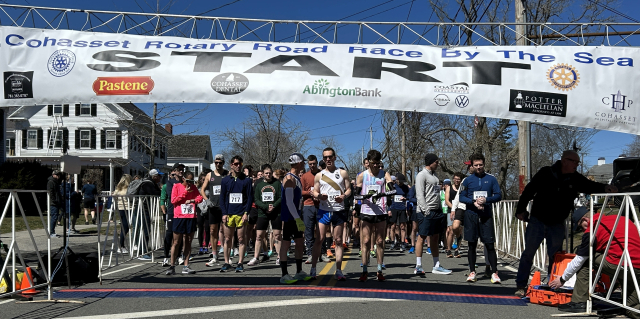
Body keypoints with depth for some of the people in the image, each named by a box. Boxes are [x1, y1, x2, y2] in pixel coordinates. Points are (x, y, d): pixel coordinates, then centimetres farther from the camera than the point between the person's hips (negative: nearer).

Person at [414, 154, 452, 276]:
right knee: (422, 238, -4)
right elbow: (419, 194, -15)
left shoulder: (434, 175, 18)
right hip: (425, 212, -9)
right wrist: (426, 210, -21)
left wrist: (440, 209, 14)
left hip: (436, 211, 9)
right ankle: (418, 266, 1)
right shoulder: (422, 175, -8)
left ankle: (436, 266, 16)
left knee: (435, 238, 11)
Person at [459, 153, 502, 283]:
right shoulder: (468, 180, 7)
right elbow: (462, 197, 6)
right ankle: (472, 272, 13)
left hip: (486, 215, -1)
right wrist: (474, 202, -11)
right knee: (472, 245, 6)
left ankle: (494, 273, -2)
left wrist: (486, 200, -13)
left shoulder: (491, 179, 6)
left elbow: (498, 195, 4)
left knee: (490, 244, -4)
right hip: (471, 215, 1)